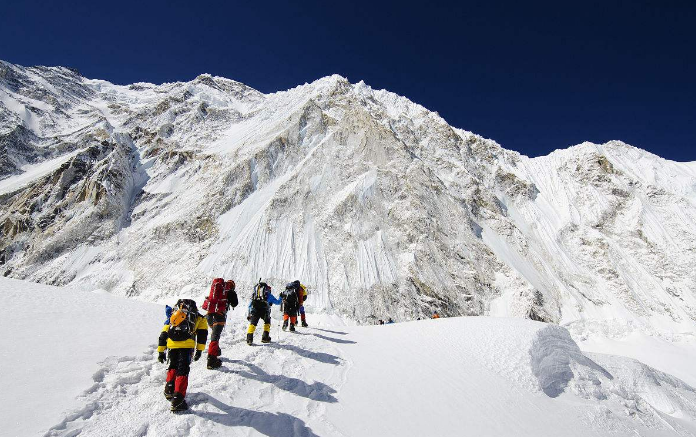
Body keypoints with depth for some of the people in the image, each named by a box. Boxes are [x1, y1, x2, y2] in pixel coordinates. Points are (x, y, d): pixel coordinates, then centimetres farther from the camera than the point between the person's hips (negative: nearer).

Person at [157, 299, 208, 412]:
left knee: (173, 367, 30)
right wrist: (199, 350, 12)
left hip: (172, 344, 3)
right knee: (182, 371, 1)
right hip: (187, 345, -3)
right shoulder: (199, 318, 26)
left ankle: (169, 389, 28)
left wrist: (161, 352, 37)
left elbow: (163, 336, 31)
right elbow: (202, 334, 13)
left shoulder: (172, 318, 35)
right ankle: (178, 400, -6)